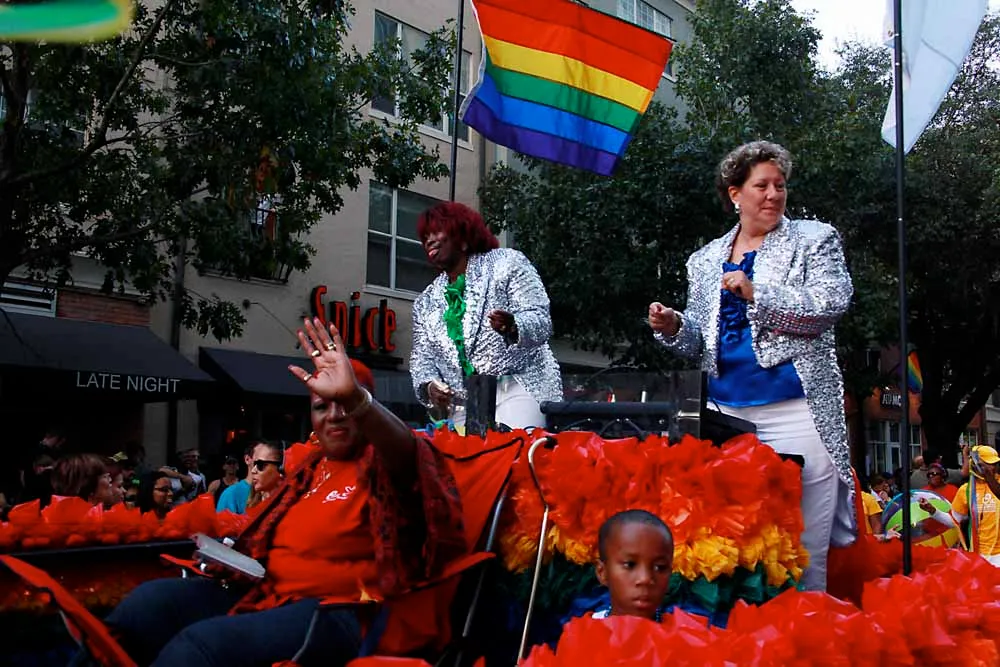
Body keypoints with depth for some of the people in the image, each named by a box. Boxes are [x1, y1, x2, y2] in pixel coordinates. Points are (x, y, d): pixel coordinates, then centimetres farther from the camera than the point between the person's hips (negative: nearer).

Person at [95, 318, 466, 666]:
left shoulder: (380, 462, -3)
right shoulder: (310, 465, 20)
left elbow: (408, 456, -31)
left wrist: (354, 395, -48)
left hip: (332, 611, -8)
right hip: (267, 594, 8)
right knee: (152, 600, -12)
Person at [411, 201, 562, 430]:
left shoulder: (507, 263, 2)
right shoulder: (425, 303, 17)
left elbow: (541, 320, -7)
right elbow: (422, 358, 14)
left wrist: (513, 327, -29)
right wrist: (429, 385, -8)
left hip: (522, 387, -4)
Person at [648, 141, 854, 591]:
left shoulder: (813, 239, 6)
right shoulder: (706, 260, 17)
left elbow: (832, 303, -9)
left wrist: (756, 292, -16)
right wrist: (673, 327, -1)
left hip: (796, 413, -3)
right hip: (726, 414, 4)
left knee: (804, 549, -4)